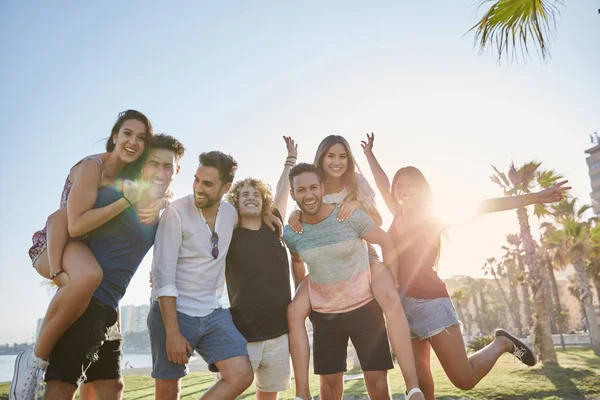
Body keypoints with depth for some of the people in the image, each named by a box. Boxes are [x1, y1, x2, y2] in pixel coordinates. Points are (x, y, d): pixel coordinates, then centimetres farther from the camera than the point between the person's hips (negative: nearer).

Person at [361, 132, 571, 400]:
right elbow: (382, 184, 25)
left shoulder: (433, 214, 2)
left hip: (429, 300, -5)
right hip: (401, 303, 5)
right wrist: (369, 155, 36)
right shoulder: (399, 216, 13)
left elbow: (480, 206, -2)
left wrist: (535, 197, -4)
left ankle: (503, 344, 22)